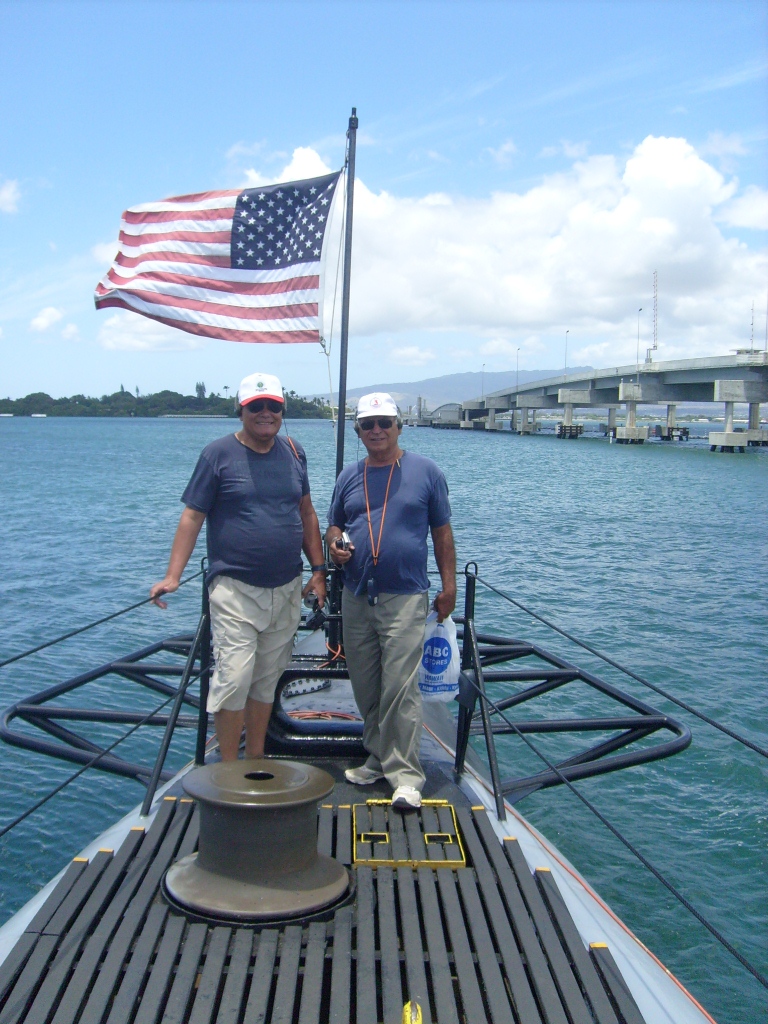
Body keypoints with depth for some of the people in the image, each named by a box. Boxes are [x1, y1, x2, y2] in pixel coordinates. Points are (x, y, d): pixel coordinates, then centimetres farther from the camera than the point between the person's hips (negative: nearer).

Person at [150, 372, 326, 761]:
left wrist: (318, 569, 11)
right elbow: (192, 516, -6)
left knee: (267, 680, 13)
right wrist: (172, 576, -13)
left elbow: (306, 513, 16)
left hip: (286, 590, 5)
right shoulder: (219, 453, -5)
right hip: (235, 590, -5)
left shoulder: (293, 452, 9)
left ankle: (256, 761, 26)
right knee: (233, 678, -7)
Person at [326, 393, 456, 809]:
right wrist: (334, 545, -5)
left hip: (405, 597, -5)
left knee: (400, 689, -9)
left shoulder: (425, 471, 1)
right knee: (365, 687, 11)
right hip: (356, 597, 5)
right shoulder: (349, 476, 11)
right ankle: (378, 758, 26)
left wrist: (449, 587, -1)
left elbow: (442, 532, 3)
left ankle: (405, 774, -2)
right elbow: (334, 525, 19)